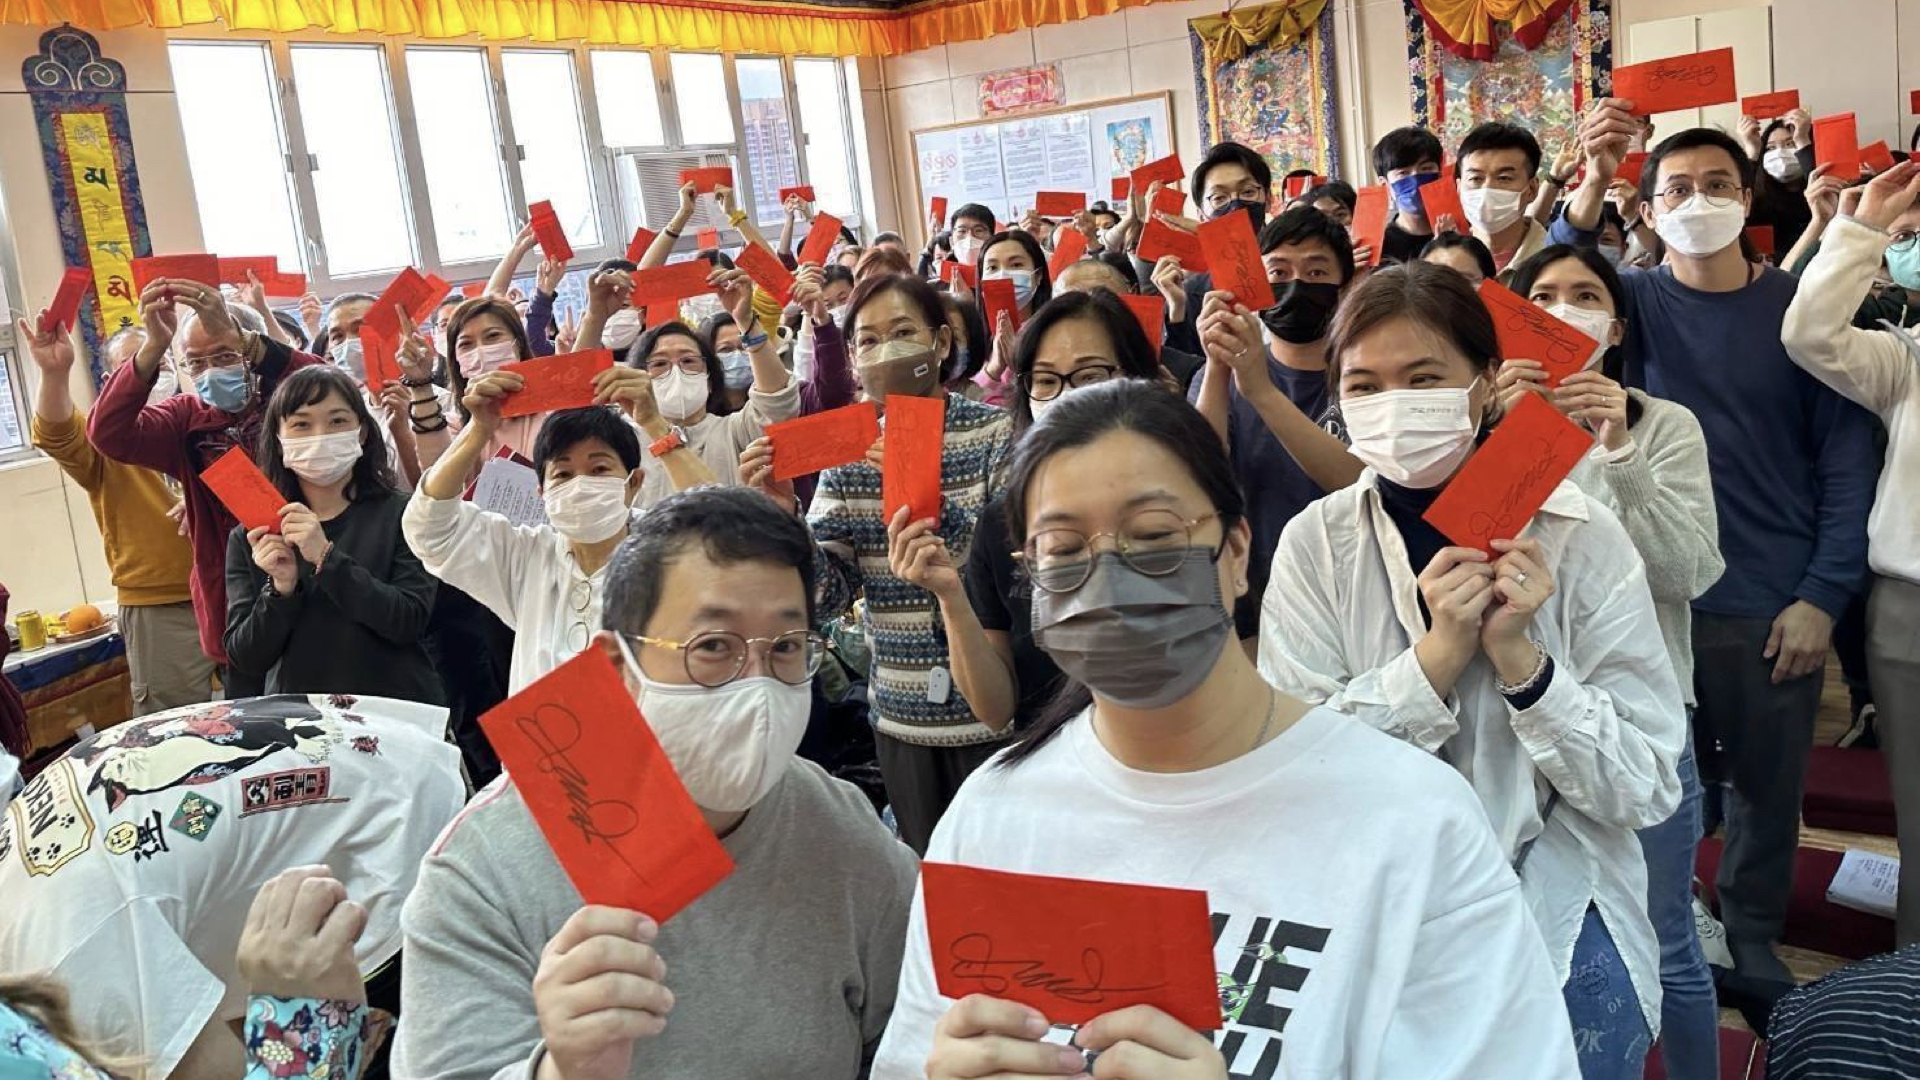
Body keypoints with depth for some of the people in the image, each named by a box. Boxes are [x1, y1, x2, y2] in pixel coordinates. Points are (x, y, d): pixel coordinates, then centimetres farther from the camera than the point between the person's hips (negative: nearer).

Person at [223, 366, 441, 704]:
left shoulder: (400, 513, 0)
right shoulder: (249, 538, 7)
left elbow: (409, 622, -9)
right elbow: (247, 656, 5)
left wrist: (326, 558, -16)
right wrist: (281, 588, -11)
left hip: (397, 712, -1)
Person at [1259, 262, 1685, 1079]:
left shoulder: (1582, 537, -10)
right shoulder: (1315, 543, -8)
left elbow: (1647, 788, -10)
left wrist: (1519, 658, -24)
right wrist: (1438, 654, -24)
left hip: (1559, 925, 0)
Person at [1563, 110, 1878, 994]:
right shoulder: (1640, 300, 0)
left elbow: (1846, 457, -1)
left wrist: (1823, 595, -7)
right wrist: (1590, 188, -38)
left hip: (1775, 601, 1)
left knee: (1768, 785, 14)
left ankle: (1751, 941, 36)